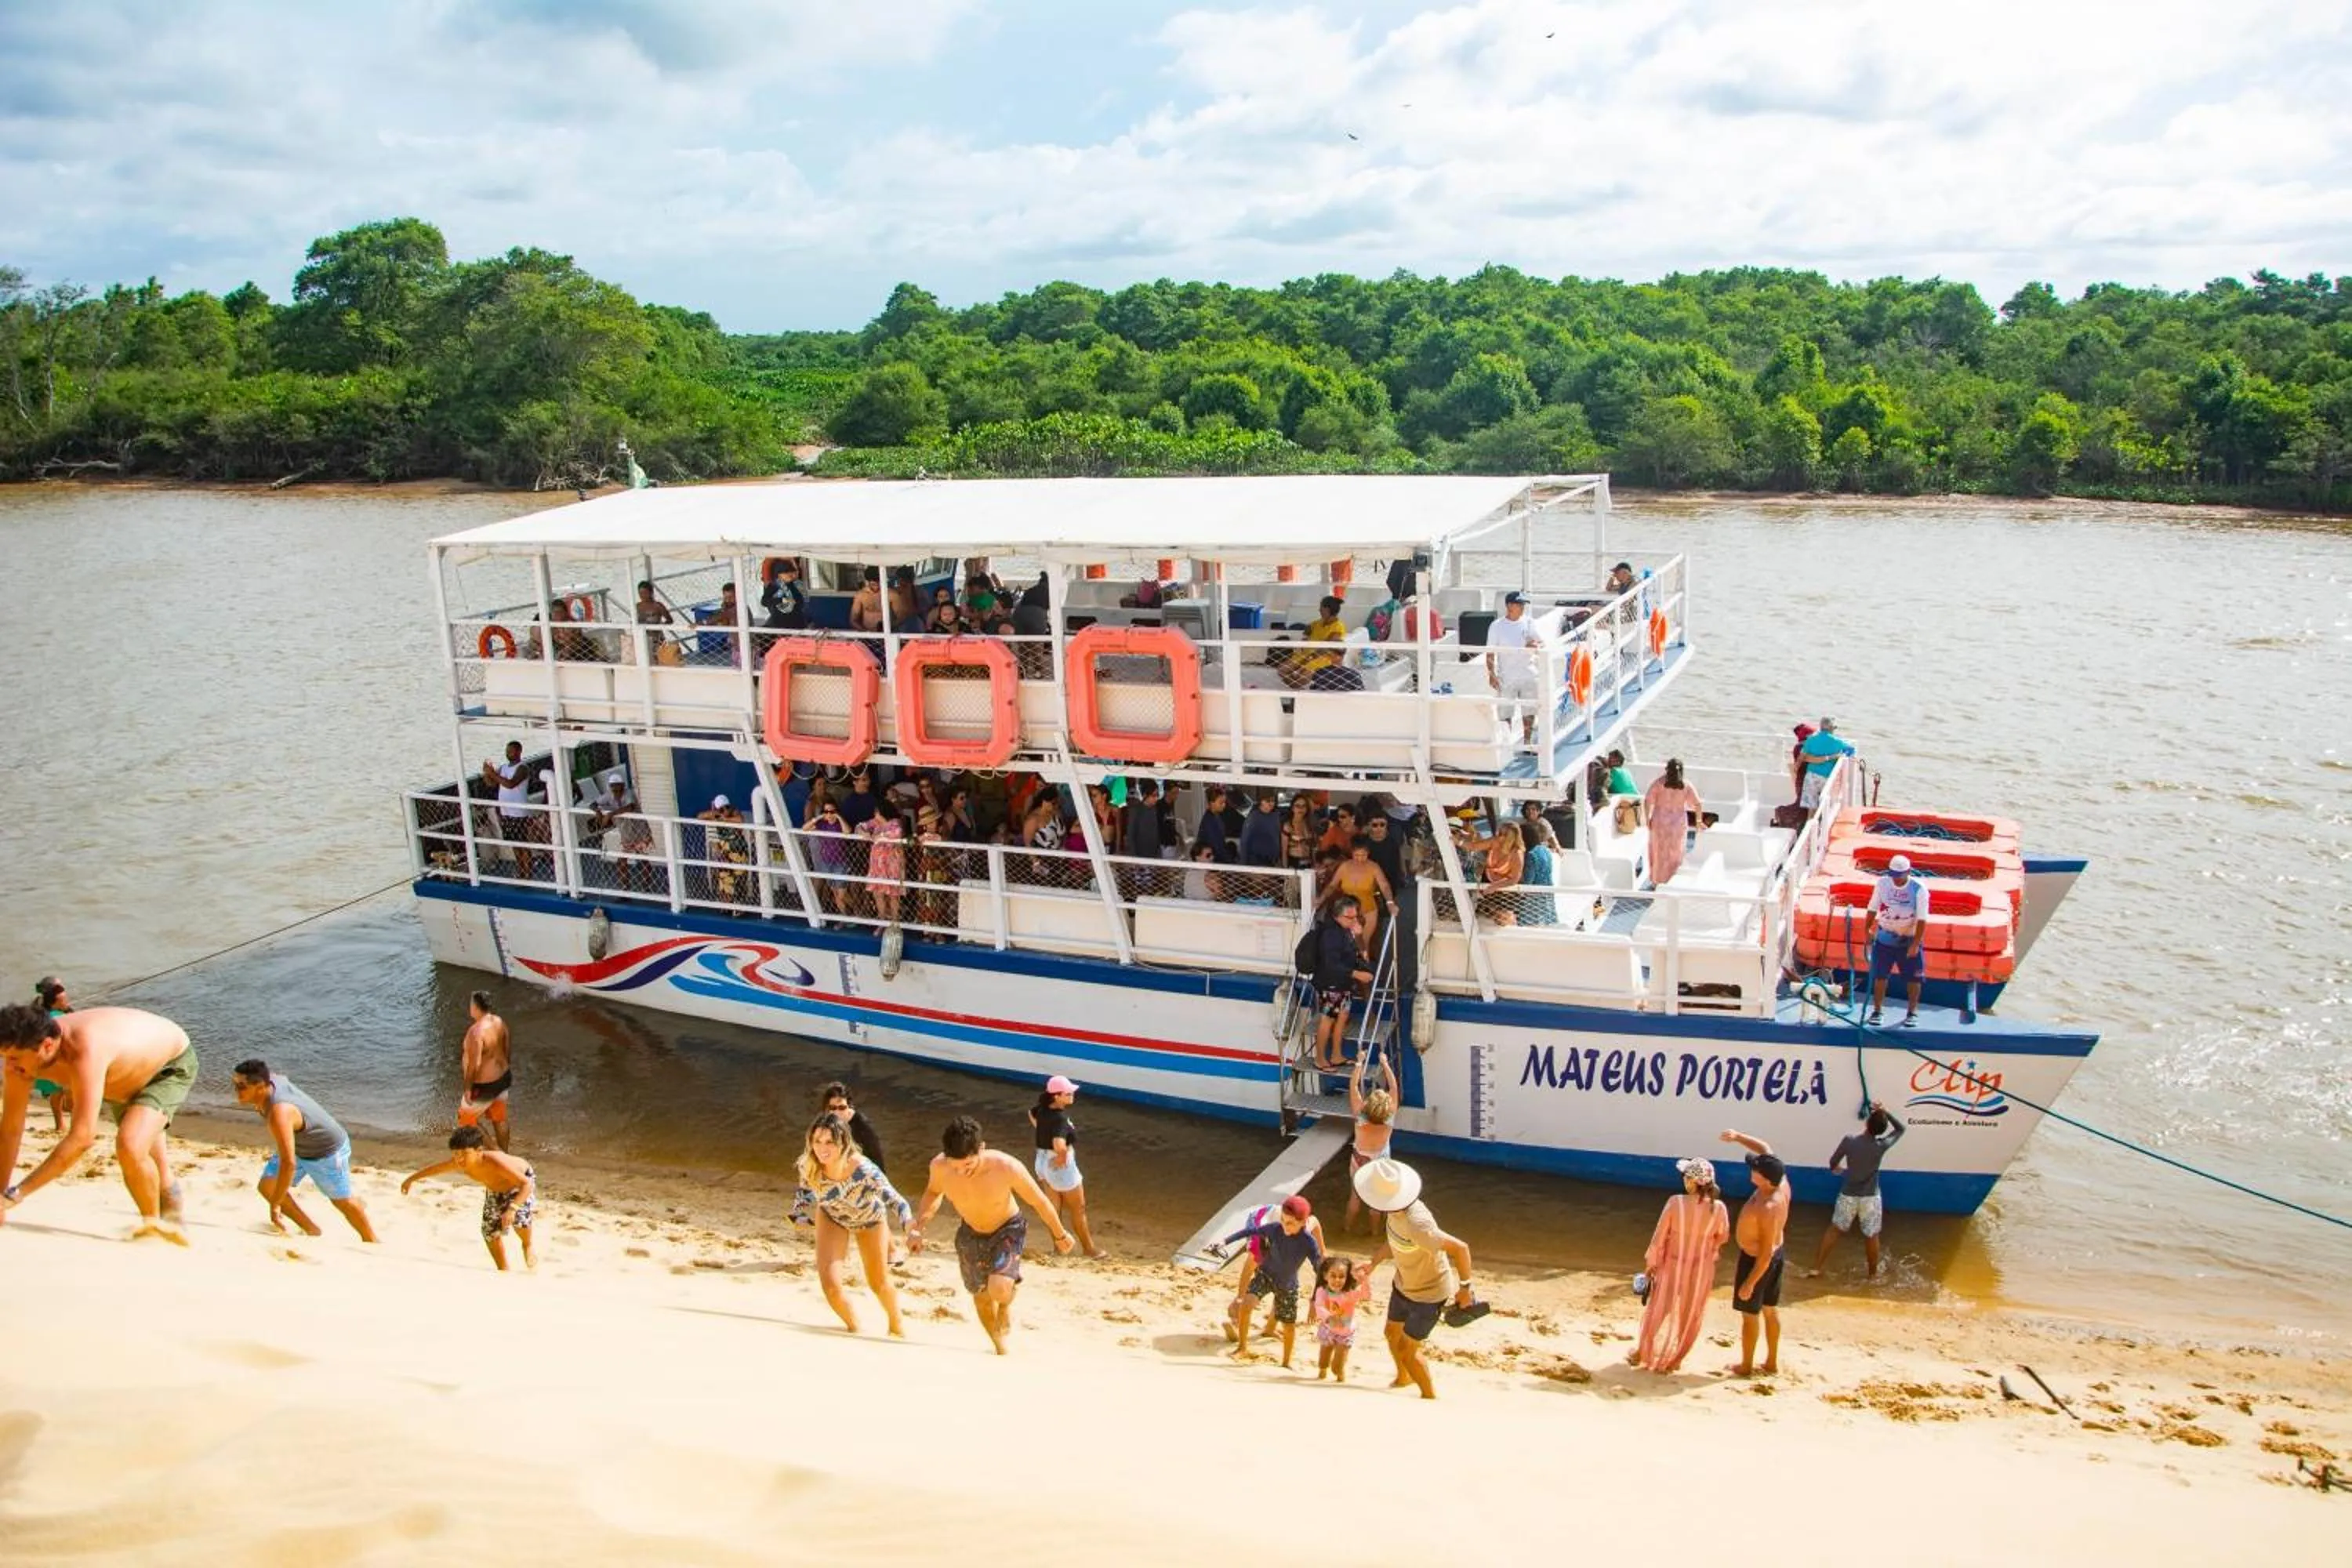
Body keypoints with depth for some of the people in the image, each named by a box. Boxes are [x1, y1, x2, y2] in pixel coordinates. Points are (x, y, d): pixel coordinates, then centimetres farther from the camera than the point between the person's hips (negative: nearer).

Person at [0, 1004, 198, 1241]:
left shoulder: (85, 1052, -45)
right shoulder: (21, 1053, -24)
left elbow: (82, 1137, -46)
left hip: (172, 1064, -8)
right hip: (129, 1077, 8)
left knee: (130, 1148, -27)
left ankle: (155, 1222, -4)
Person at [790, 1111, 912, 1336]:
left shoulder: (863, 1169, -42)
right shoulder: (809, 1166, -32)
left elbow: (896, 1201, -43)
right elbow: (804, 1189, -9)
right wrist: (798, 1215, -20)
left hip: (869, 1219, -2)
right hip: (832, 1218, 2)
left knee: (879, 1283, 15)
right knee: (830, 1284, -12)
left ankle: (897, 1327, 49)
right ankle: (854, 1328, 21)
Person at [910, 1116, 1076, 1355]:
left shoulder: (1006, 1167, -37)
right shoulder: (939, 1166, -28)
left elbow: (1039, 1201, -18)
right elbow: (934, 1192, -1)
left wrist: (1060, 1235, -4)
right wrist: (918, 1227, -13)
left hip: (1008, 1229, -3)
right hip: (971, 1234, 3)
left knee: (999, 1288, -28)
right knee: (982, 1298, 18)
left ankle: (1006, 1306, 11)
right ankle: (1000, 1348, 48)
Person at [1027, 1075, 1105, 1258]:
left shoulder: (1043, 1109, -5)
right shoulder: (1060, 1118, -32)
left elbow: (1031, 1113, 20)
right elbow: (1060, 1146, -45)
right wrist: (1062, 1157, -24)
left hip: (1043, 1161, 8)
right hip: (1060, 1165, -8)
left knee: (1054, 1206, 21)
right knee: (1078, 1208, 11)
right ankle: (1089, 1248, 25)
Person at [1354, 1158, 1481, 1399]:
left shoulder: (1417, 1224, -42)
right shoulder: (1396, 1209, -16)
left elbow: (1460, 1248, -39)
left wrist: (1464, 1288, -29)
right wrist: (1373, 1264, 4)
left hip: (1429, 1294, -8)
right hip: (1404, 1285, 8)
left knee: (1406, 1350, 5)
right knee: (1393, 1334, 25)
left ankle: (1430, 1396, 31)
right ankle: (1404, 1378, 55)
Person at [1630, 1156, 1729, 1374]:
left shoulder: (1676, 1203, -24)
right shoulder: (1718, 1208, -19)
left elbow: (1659, 1237, -15)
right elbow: (1723, 1237, -1)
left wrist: (1650, 1262, 0)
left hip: (1673, 1265, -1)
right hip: (1701, 1268, 1)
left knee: (1658, 1310, 19)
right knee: (1690, 1315, 19)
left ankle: (1644, 1353, 33)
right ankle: (1674, 1360, 30)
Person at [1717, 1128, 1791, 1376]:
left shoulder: (1768, 1209, -37)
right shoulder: (1782, 1182, -16)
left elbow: (1766, 1254, -30)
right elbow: (1765, 1149, 0)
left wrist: (1749, 1283, -22)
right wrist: (1738, 1137, -12)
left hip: (1756, 1260, -8)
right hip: (1777, 1255, 8)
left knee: (1749, 1314, 10)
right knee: (1770, 1310, 21)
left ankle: (1746, 1366, 26)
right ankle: (1772, 1362, 35)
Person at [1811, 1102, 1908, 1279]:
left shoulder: (1849, 1140, -15)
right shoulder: (1882, 1146, -16)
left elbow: (1833, 1162, 0)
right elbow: (1901, 1129, 1)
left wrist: (1838, 1168, 23)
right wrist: (1885, 1111, -4)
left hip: (1848, 1195, 2)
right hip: (1870, 1197, -2)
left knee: (1835, 1229, 16)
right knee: (1871, 1236, 15)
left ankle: (1816, 1268, 17)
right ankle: (1872, 1273, 29)